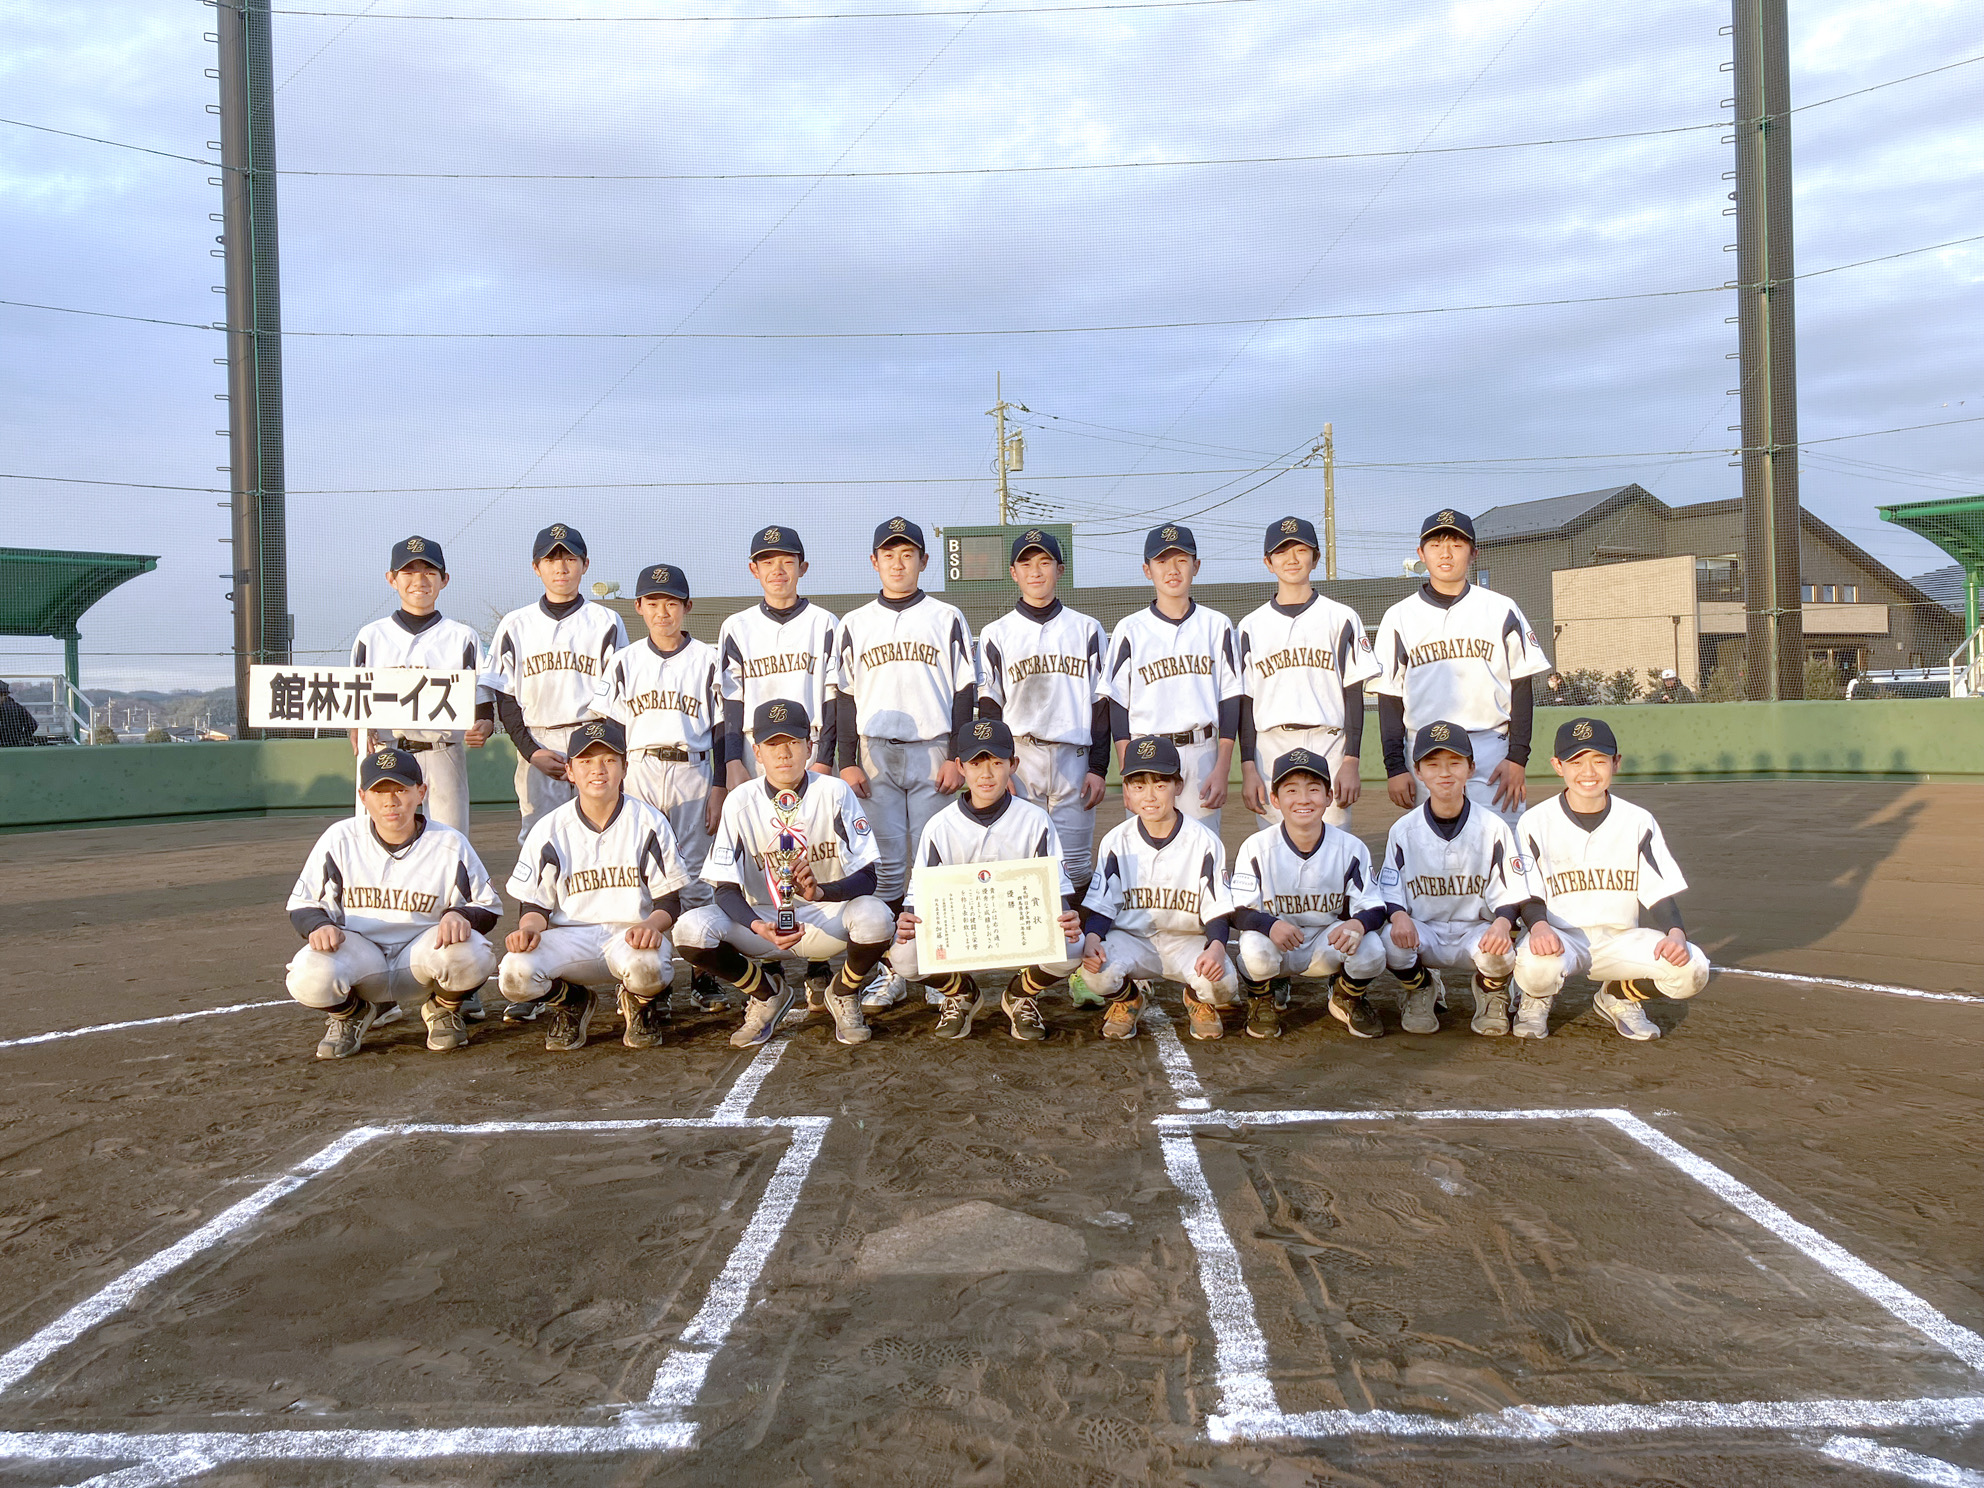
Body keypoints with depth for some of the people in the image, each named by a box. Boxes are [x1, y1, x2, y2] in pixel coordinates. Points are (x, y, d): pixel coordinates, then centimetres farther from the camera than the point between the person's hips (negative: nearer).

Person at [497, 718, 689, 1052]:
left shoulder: (649, 823, 1)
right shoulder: (548, 829, 4)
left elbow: (670, 901, 1)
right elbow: (535, 904, 7)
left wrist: (652, 924, -23)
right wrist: (529, 928, -18)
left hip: (631, 934, -2)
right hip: (570, 939, 2)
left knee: (646, 967, -38)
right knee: (515, 973, -28)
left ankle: (639, 1002, 5)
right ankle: (573, 1003, 9)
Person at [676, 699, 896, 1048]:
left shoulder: (835, 793, -8)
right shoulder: (741, 802, -6)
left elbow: (868, 877, -13)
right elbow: (725, 888, -9)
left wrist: (820, 891, -34)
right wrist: (758, 926, -31)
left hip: (828, 920, -1)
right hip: (762, 918, 1)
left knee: (876, 917, -34)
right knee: (690, 930, -26)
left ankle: (843, 993, 2)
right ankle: (767, 993, 5)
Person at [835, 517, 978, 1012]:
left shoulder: (947, 619, 6)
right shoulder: (856, 624, 11)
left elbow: (965, 693, 3)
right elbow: (845, 696, 10)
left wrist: (958, 758, -5)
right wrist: (847, 761, 2)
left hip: (933, 754, -1)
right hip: (875, 756, 2)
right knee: (885, 864, 2)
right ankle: (891, 971, 9)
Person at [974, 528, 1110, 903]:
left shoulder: (1087, 629, 11)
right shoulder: (996, 634, 8)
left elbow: (1101, 703, 8)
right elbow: (988, 706, 5)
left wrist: (1099, 767, 0)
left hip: (1075, 759, 0)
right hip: (1019, 758, 0)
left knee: (1076, 864, 0)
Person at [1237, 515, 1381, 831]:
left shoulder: (1341, 618, 7)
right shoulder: (1251, 627, 10)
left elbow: (1354, 696, 3)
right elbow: (1245, 702, 8)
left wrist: (1351, 762, -5)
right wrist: (1248, 767, -1)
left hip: (1329, 750, -1)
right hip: (1270, 754, 1)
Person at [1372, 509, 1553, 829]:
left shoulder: (1501, 610, 6)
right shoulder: (1400, 617, 7)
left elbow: (1521, 688, 4)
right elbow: (1390, 698, 6)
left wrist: (1517, 758, -4)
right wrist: (1394, 766, -1)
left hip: (1491, 751, 0)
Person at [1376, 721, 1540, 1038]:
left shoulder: (1493, 828, -2)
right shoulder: (1403, 830, 1)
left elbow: (1511, 893, -3)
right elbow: (1390, 889, 2)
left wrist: (1502, 922, -24)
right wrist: (1399, 916, -22)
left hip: (1476, 931, -1)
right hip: (1423, 932, 1)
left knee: (1498, 951, -34)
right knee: (1392, 941, -32)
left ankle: (1491, 995, 7)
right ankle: (1423, 990, 6)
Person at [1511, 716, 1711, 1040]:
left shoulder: (1639, 821, 4)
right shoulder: (1536, 822, -2)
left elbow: (1659, 892, 2)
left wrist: (1676, 932, -19)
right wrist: (1538, 926, -28)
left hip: (1621, 938, 3)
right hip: (1559, 936, -3)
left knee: (1691, 969, -22)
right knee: (1535, 966, -38)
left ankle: (1619, 997, 11)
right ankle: (1536, 1001, 4)